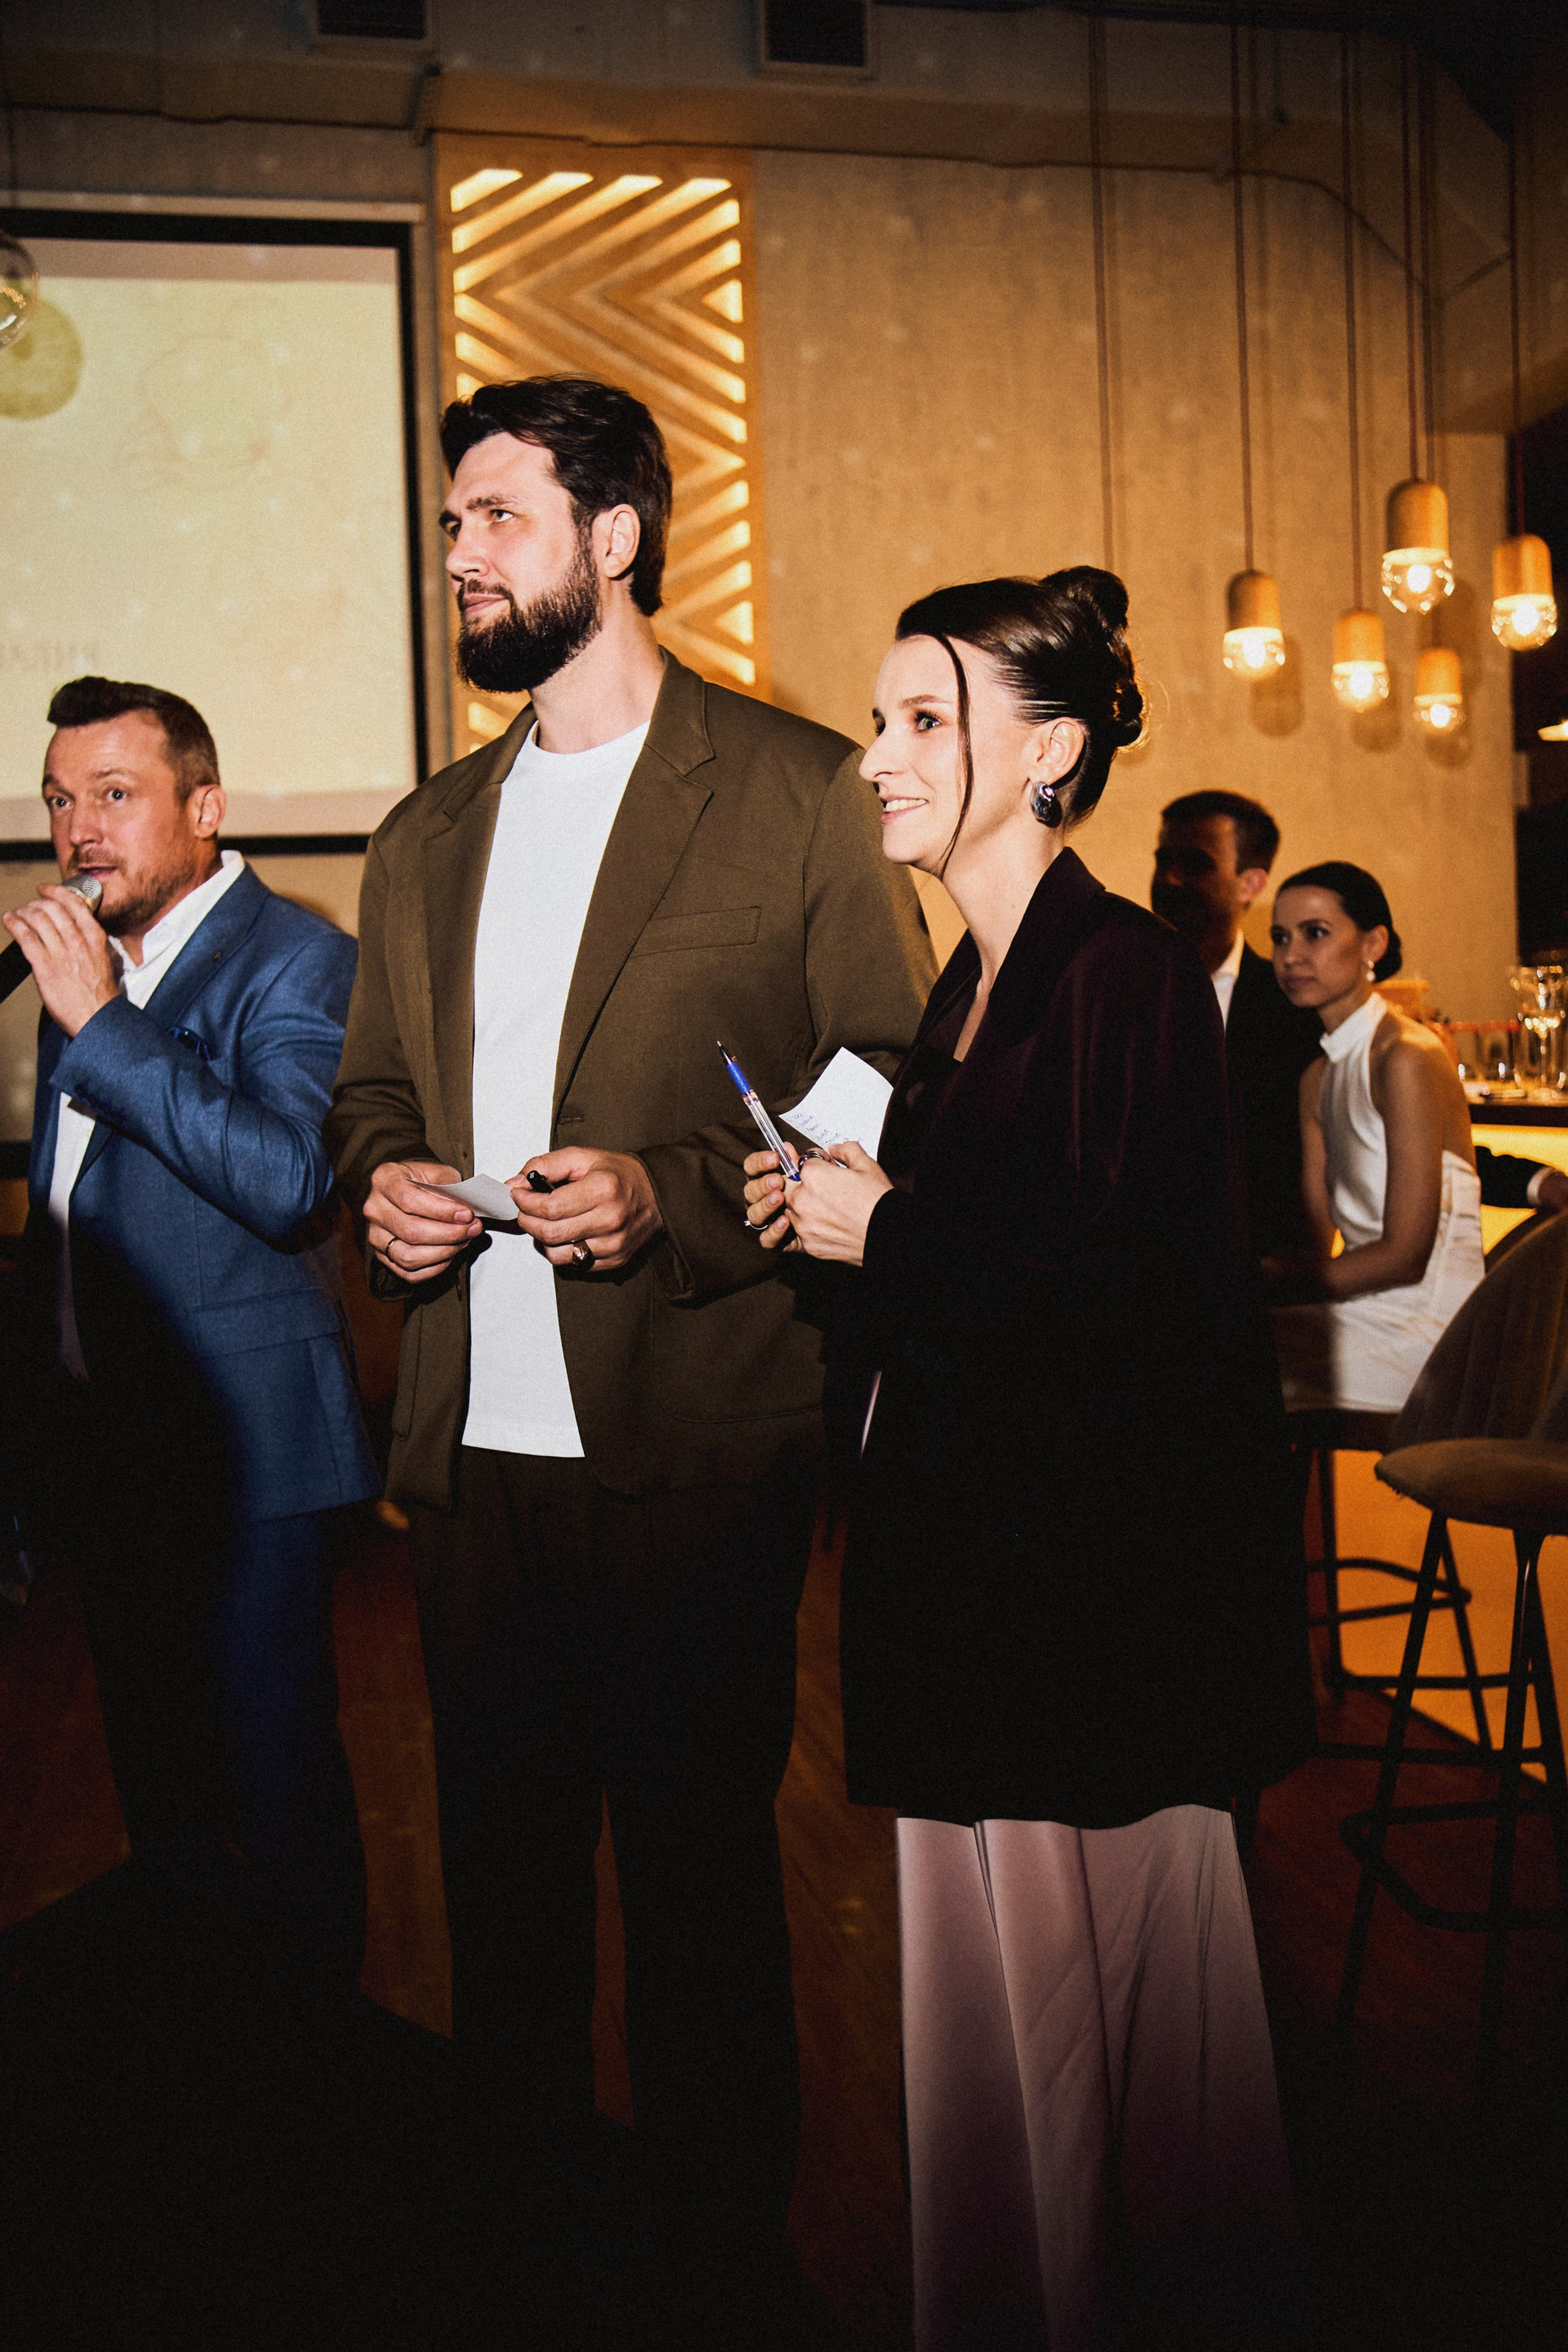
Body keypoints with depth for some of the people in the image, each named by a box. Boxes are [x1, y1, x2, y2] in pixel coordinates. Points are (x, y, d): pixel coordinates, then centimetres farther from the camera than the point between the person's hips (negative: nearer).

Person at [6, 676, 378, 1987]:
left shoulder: (295, 960, -13)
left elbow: (289, 1180, -28)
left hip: (242, 1441, -7)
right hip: (105, 1432, 8)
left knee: (274, 1752, 2)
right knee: (153, 1744, 20)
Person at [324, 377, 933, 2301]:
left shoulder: (800, 791, -3)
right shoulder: (425, 836, 15)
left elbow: (894, 1093, -6)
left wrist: (670, 1192, -18)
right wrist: (383, 1185, 0)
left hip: (695, 1445, -5)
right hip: (471, 1441, 5)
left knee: (696, 1872, 7)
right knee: (500, 1856, 17)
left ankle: (722, 2246, 30)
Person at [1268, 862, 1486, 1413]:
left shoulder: (1407, 1058, -13)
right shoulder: (1318, 1078, 13)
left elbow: (1405, 1255, -16)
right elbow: (1318, 1239, 9)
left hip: (1419, 1324, -7)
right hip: (1368, 1315, 7)